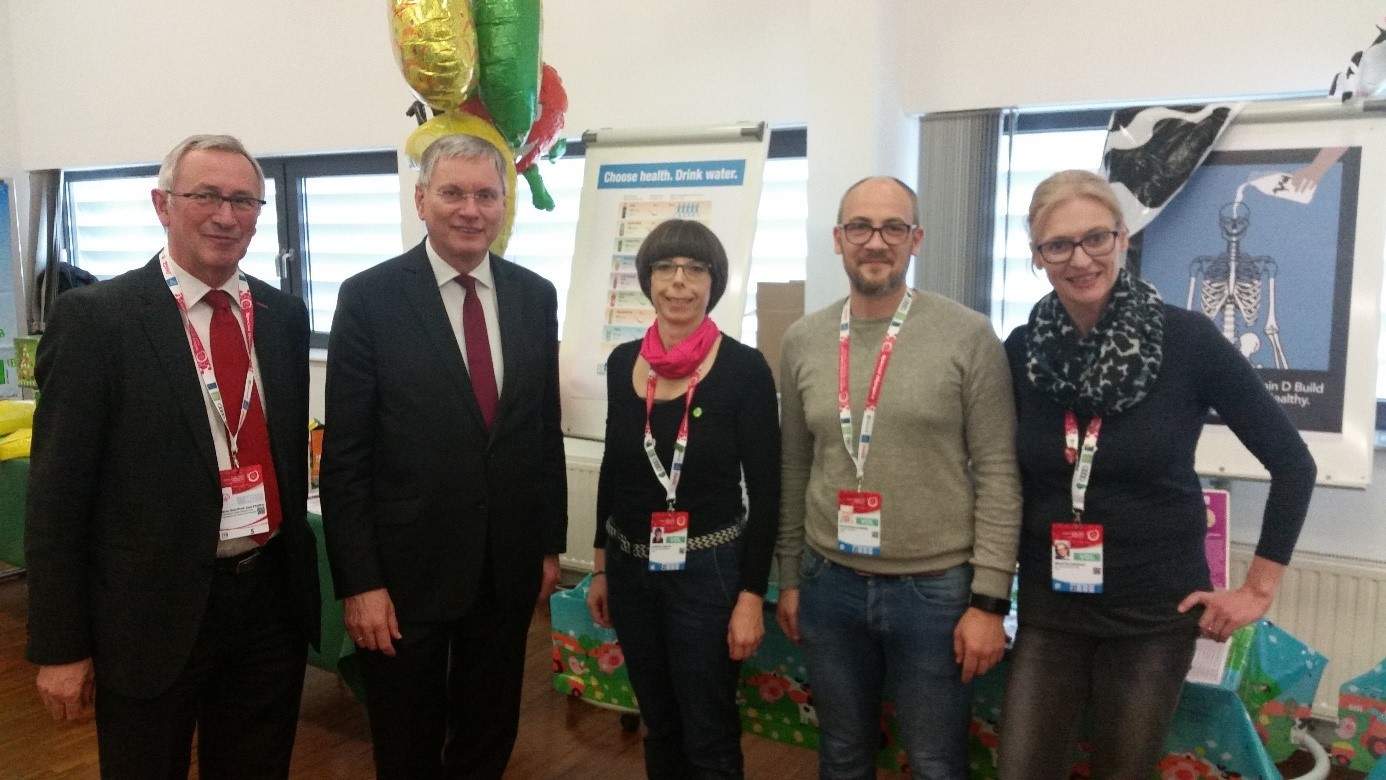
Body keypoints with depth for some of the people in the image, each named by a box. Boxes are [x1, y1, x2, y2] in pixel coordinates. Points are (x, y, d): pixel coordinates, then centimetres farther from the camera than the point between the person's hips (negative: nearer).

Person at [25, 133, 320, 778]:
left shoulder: (283, 315, 5)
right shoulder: (94, 317, -10)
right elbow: (58, 492, -9)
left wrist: (300, 574, 14)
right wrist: (60, 646, -8)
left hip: (272, 598, 4)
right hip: (154, 610, -4)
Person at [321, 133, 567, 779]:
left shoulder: (535, 296, 2)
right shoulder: (369, 298, -10)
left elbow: (546, 431, 7)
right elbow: (345, 455, -10)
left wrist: (551, 544, 8)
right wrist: (359, 582, -13)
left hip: (509, 566, 4)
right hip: (406, 568, -3)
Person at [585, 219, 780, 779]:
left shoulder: (744, 368, -13)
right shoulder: (622, 362, 1)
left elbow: (765, 492, -11)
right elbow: (613, 469, 10)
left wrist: (752, 595, -13)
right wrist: (601, 565, 13)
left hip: (708, 570, -4)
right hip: (631, 567, 5)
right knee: (657, 725, 20)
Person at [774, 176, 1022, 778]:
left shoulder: (968, 336, -9)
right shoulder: (802, 340, 3)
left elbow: (998, 474, -8)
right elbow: (794, 469, 9)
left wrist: (989, 599, -10)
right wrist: (789, 577, 11)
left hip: (936, 588, -3)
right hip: (829, 584, 3)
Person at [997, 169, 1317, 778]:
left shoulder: (1187, 340, -12)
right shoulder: (1021, 351, -4)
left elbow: (1292, 463, -4)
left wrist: (1259, 590, -2)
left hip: (1154, 614, -2)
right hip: (1049, 610, 2)